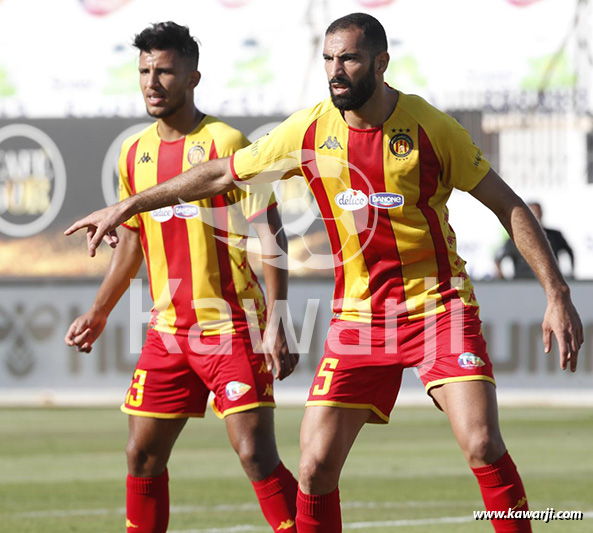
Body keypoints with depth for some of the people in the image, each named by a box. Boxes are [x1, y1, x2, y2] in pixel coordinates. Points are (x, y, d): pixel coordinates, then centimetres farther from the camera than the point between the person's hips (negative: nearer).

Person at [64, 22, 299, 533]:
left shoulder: (226, 144, -10)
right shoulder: (135, 152, 10)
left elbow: (271, 236, -11)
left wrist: (277, 326, -18)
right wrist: (99, 313, 22)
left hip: (231, 327, -6)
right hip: (167, 332, 6)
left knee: (256, 456, -12)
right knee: (143, 456, 7)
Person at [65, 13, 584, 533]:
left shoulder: (429, 126, -9)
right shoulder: (309, 131, -1)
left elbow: (508, 205, -3)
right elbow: (220, 175, 12)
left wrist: (557, 294, -9)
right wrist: (126, 207, 14)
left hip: (440, 305, -3)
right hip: (359, 315, 3)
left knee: (483, 445, -21)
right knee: (315, 468, -6)